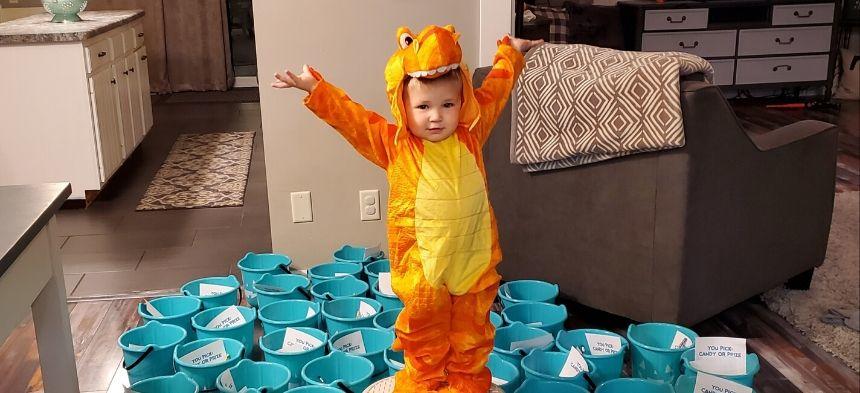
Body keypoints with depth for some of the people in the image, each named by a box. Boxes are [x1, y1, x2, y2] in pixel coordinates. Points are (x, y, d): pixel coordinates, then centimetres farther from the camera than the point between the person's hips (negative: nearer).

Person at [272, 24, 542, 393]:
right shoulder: (394, 144, -9)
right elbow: (350, 117, -10)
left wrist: (509, 52, 22)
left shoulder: (471, 134, -2)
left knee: (471, 338, 19)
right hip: (422, 269, -2)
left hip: (475, 263, 2)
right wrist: (315, 89, -18)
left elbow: (495, 90, 12)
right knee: (425, 342, 16)